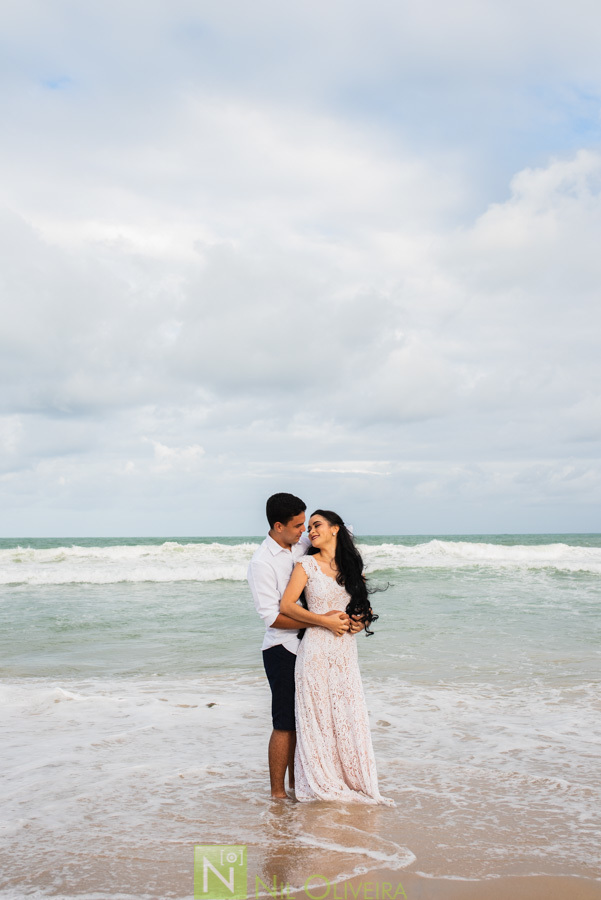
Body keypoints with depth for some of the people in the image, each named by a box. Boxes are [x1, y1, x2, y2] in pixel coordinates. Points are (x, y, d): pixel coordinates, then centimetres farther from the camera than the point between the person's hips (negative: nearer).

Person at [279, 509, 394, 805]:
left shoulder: (350, 565, 11)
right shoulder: (307, 564, -2)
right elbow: (286, 605, -9)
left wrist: (361, 617, 0)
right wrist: (325, 620, -13)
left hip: (345, 648, 4)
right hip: (316, 649, -3)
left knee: (349, 713, 4)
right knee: (318, 714, 1)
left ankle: (354, 781, 16)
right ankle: (323, 783, 14)